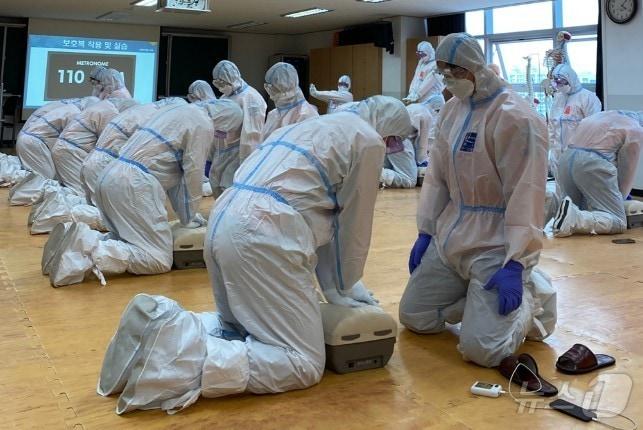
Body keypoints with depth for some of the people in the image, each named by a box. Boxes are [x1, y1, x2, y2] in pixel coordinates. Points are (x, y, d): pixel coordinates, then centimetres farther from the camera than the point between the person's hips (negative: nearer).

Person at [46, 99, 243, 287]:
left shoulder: (183, 112, 26)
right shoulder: (203, 124, -2)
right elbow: (192, 173, -3)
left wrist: (185, 212, 27)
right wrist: (189, 217, 11)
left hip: (110, 178, 10)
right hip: (134, 185, -10)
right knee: (160, 260, -8)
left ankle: (84, 239, -1)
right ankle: (95, 252, -26)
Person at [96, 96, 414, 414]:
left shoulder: (312, 126, 30)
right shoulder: (368, 140, 4)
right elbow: (352, 225, 7)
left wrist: (331, 284, 31)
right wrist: (345, 286, 22)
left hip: (224, 222, 9)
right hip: (261, 236, -9)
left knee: (242, 327, 28)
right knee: (304, 363, -4)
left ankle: (166, 325, 3)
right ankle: (180, 364, -21)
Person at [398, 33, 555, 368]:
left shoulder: (516, 117, -17)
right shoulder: (451, 110, 7)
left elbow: (525, 195, -20)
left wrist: (514, 264, -23)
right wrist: (425, 231, 10)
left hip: (498, 244, -7)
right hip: (449, 237, 8)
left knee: (480, 349, -16)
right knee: (413, 318, 9)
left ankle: (529, 301, 12)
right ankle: (479, 299, 25)